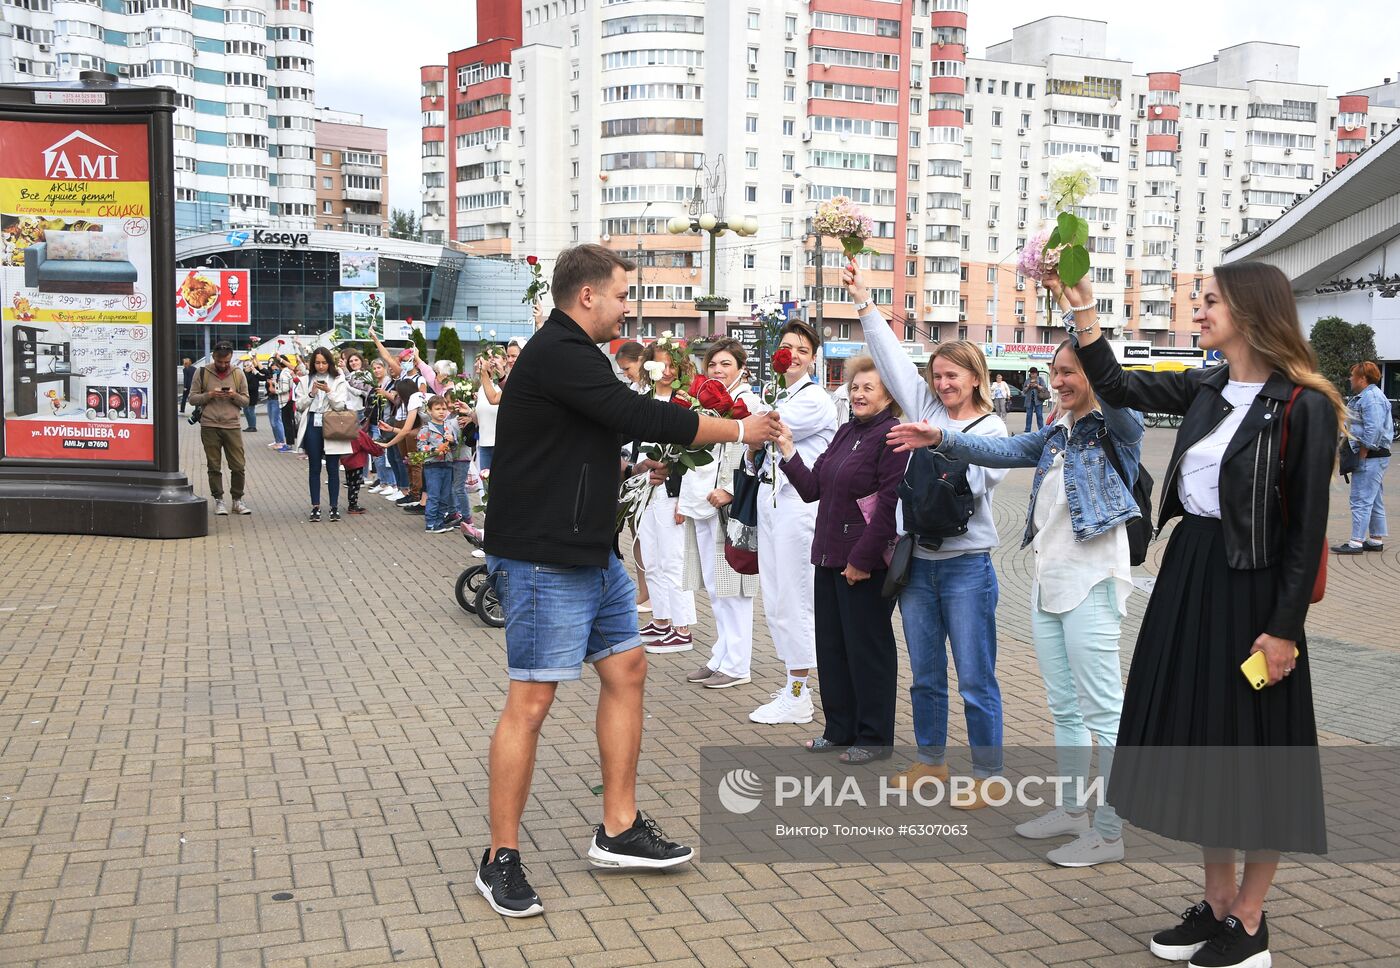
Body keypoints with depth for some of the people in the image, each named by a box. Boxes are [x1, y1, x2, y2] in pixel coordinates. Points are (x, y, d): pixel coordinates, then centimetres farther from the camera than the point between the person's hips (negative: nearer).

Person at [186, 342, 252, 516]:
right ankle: (218, 500, 15)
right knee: (214, 467, 6)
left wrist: (235, 395, -11)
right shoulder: (202, 373, 3)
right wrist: (209, 394, -14)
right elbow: (192, 398, 3)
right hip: (209, 427, -1)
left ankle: (237, 500, 12)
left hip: (232, 426, 1)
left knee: (238, 466, -1)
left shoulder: (238, 374, 7)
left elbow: (245, 401, 9)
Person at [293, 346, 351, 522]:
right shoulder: (306, 380, 7)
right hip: (312, 426, 2)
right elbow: (299, 405, 5)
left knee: (333, 468, 1)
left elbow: (341, 405, -5)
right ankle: (315, 507, 10)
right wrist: (311, 394, -10)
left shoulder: (338, 380, 1)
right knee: (314, 468, 5)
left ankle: (334, 507, 8)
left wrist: (329, 391, -18)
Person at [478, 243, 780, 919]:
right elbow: (639, 415, -20)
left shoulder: (571, 354, 16)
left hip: (591, 555, 11)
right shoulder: (558, 354, -17)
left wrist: (648, 458, 7)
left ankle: (619, 831, 21)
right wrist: (738, 430, -9)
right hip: (544, 560, -11)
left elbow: (613, 427, 26)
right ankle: (500, 859, 5)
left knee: (626, 669, 12)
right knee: (532, 699, -6)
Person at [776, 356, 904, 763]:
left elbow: (890, 504, -18)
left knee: (867, 647, 2)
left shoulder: (892, 436, -12)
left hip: (867, 562, -8)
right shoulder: (846, 433, 14)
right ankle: (840, 729, 27)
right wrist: (787, 450, -1)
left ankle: (874, 737, 15)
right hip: (830, 554, 8)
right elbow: (812, 488, 11)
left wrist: (862, 559, -18)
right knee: (831, 645, 14)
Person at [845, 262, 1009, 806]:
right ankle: (931, 761, 27)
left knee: (975, 678, -1)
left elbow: (972, 483, -13)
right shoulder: (924, 408, 10)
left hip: (965, 563, -5)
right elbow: (892, 355, 11)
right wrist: (864, 301, 10)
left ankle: (987, 775, 10)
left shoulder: (991, 429, -2)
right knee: (924, 674, 14)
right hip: (917, 560, 5)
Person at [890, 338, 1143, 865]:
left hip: (1092, 583, -9)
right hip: (1048, 581, 9)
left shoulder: (1117, 426, -6)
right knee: (1064, 708, 16)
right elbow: (1004, 450, 15)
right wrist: (942, 439, 4)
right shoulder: (1056, 434, 16)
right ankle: (1072, 809, 28)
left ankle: (1108, 832, 4)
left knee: (1103, 710, -4)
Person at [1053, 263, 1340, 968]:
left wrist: (1285, 629, -15)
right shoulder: (1206, 389, 6)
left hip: (1251, 589, -7)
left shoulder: (1303, 406, -13)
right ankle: (1217, 903, 29)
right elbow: (1117, 387, 12)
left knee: (1253, 750, 4)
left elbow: (1308, 527, -14)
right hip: (1187, 575, 7)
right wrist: (1082, 308, 4)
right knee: (1196, 738, 14)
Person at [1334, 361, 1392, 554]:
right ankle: (1376, 540, 21)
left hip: (1370, 457, -11)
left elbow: (1374, 429, -25)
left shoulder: (1371, 397, -16)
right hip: (1376, 456, 11)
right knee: (1375, 501, 15)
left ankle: (1356, 542, -7)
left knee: (1361, 500, -9)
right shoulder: (1370, 395, 18)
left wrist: (1362, 454, -20)